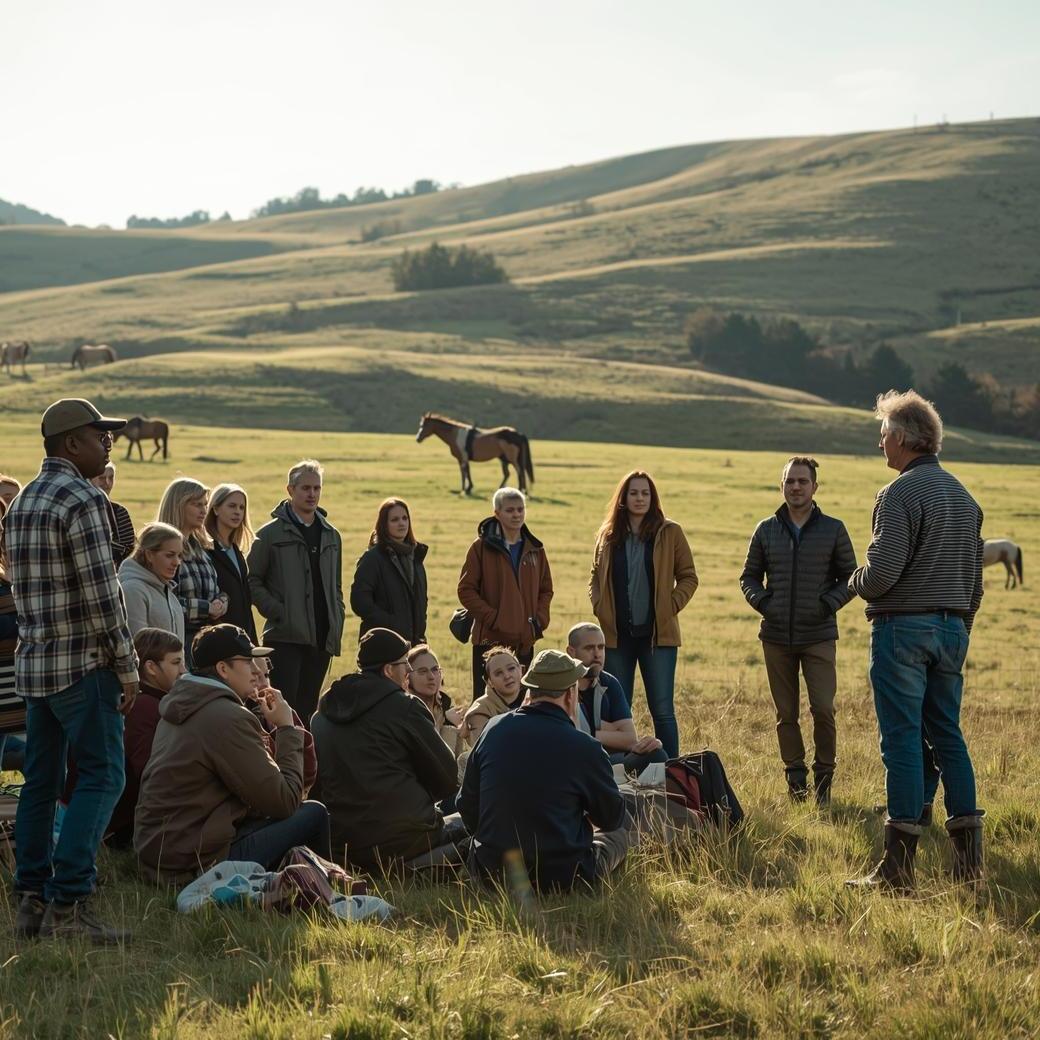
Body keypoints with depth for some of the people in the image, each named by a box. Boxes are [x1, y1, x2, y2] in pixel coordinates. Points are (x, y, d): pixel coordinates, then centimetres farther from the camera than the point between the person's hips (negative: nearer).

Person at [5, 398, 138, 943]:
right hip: (83, 662, -9)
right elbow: (102, 593, -17)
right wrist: (127, 667, -11)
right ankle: (68, 902, -11)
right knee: (102, 775, -6)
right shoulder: (81, 499, -14)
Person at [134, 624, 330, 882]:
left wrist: (268, 724, 9)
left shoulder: (179, 704, 13)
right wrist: (286, 728, -5)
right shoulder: (229, 718, -18)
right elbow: (284, 802, -15)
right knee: (314, 815, -4)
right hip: (197, 860, -10)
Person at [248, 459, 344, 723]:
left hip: (322, 637, 5)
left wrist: (337, 625, 9)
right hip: (285, 635, -5)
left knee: (308, 709, 8)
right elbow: (252, 581, -1)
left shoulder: (331, 536, 15)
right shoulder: (271, 534, -1)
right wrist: (276, 611, -11)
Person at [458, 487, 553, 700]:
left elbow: (546, 589, 16)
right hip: (490, 640, -4)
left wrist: (540, 619, 0)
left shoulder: (534, 549, 10)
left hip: (525, 641, 4)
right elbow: (466, 590, -5)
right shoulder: (482, 547, -3)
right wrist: (492, 618, -13)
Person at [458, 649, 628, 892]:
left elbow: (467, 806, 7)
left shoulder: (494, 729, -2)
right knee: (618, 834, 24)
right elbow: (613, 818, -1)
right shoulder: (583, 747, -16)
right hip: (561, 878, -5)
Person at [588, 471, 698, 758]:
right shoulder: (609, 535, 8)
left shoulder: (669, 533, 0)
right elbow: (595, 577, 18)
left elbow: (688, 577, 4)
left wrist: (671, 606, -8)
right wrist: (599, 607, 2)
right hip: (617, 635, 3)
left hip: (657, 634, -3)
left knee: (662, 710, -3)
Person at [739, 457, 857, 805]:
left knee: (823, 710, -10)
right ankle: (795, 777, 17)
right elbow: (749, 577, 15)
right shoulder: (767, 530, 8)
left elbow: (850, 578, 7)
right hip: (776, 638, 2)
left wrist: (829, 603, -8)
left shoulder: (833, 530, 2)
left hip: (819, 636, -2)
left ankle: (823, 777, 5)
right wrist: (763, 602, -3)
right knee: (786, 714, 7)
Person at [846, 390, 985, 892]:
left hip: (903, 626, -7)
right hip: (952, 627, 8)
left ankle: (899, 865, -5)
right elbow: (975, 577, 18)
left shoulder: (900, 493, -12)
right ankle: (968, 855, 12)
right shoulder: (964, 495, 14)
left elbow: (883, 572, -19)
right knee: (947, 735, 13)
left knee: (903, 740, -6)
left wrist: (856, 583, 1)